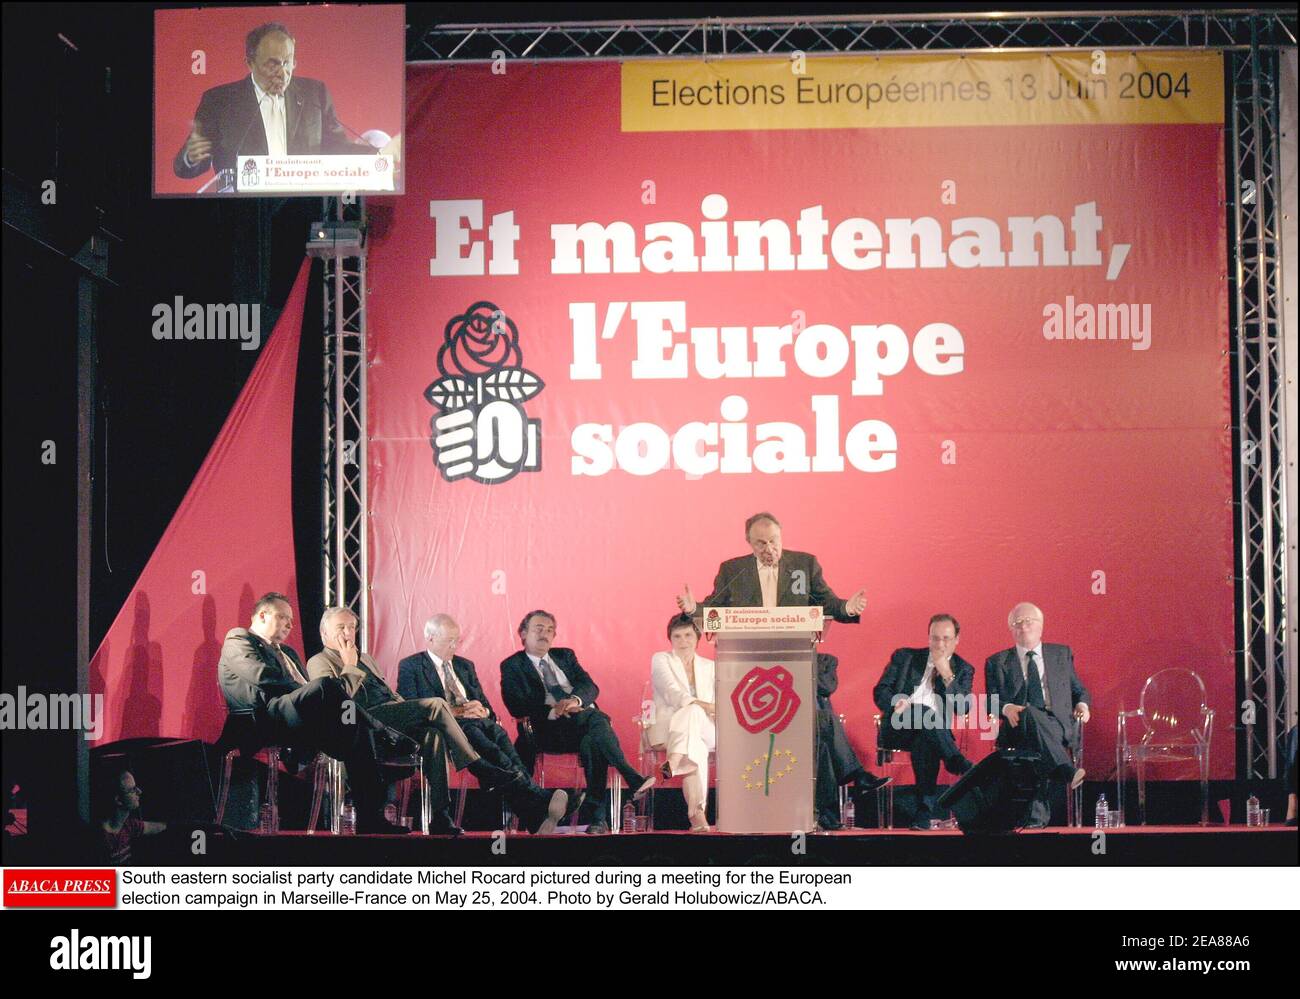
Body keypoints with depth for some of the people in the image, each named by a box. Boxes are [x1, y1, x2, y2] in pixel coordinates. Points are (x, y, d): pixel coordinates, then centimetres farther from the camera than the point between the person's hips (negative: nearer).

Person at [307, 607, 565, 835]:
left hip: (395, 721, 7)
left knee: (432, 735, -28)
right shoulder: (319, 662, 11)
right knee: (435, 705, -26)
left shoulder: (365, 659, 34)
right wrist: (351, 666, 2)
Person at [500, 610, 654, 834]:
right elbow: (517, 706, -4)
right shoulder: (512, 666, 13)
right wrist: (553, 710, -18)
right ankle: (633, 780, -42)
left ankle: (599, 816, -39)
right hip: (550, 729, -4)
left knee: (592, 743, -34)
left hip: (586, 717, 4)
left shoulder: (565, 656, 27)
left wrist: (575, 700, -14)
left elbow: (591, 687, 10)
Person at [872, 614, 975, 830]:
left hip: (935, 733, 0)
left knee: (925, 744, -38)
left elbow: (964, 708, 0)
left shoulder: (963, 670, 14)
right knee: (924, 712, -35)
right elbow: (880, 691, 6)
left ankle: (925, 811, -40)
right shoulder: (904, 657, 14)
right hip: (897, 729, 0)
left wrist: (947, 675, -9)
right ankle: (959, 764, -36)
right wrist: (895, 705, -17)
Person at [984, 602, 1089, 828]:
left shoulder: (1062, 654, 23)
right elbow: (991, 701, 9)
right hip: (1018, 730, -1)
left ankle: (1037, 815, -46)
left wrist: (1082, 704, 3)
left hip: (1059, 726, 1)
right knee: (1030, 713, -41)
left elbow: (1078, 689, 27)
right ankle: (1067, 770, -52)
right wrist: (1006, 708, -14)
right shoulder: (997, 662, 18)